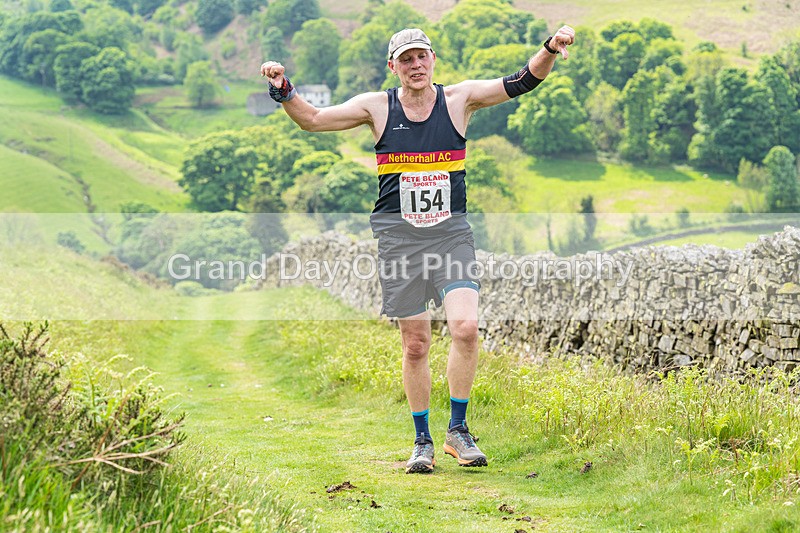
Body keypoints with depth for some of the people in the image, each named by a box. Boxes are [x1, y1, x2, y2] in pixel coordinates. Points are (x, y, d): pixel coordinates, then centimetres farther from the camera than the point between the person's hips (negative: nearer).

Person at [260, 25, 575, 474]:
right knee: (415, 344, 2)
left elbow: (524, 82, -4)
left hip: (451, 233, 0)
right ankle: (423, 440, 18)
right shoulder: (377, 107, 4)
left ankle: (458, 429, -2)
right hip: (398, 235, 0)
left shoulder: (460, 99, 3)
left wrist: (550, 50, -21)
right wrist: (283, 90, -12)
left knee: (465, 326, -19)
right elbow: (312, 120, 6)